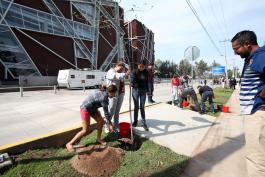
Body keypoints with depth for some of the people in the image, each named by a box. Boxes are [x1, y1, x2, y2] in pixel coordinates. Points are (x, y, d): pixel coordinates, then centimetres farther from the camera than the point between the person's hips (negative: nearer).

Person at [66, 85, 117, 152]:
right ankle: (70, 143, 11)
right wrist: (110, 124, -11)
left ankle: (98, 139, 25)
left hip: (92, 108, 9)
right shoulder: (104, 98, -28)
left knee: (101, 122, 7)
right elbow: (106, 112, -21)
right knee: (86, 130, -4)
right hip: (85, 109, -9)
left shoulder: (103, 92, -1)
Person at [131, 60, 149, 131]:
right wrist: (132, 84, -42)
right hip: (136, 90, -2)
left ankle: (144, 123, 14)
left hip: (143, 91, 2)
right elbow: (132, 80, -20)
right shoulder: (134, 72, -9)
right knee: (136, 107, 7)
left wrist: (147, 90, 6)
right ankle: (135, 121, 23)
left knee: (142, 107, 6)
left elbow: (147, 82, 5)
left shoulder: (146, 72, 0)